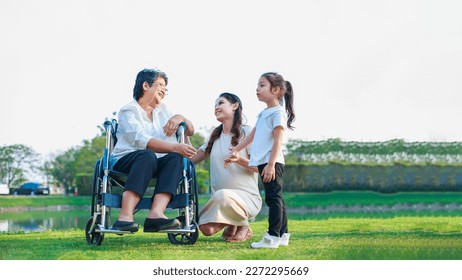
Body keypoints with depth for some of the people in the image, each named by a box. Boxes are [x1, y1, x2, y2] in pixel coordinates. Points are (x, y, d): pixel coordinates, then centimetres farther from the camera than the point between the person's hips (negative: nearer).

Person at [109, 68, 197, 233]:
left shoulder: (162, 110, 25)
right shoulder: (128, 111, 1)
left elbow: (190, 131, 27)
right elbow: (141, 140, -17)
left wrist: (180, 118, 4)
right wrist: (175, 147, -26)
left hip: (155, 165, 5)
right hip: (124, 162, -5)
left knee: (175, 158, -27)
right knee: (147, 155, -38)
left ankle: (156, 213, -46)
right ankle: (125, 217, -50)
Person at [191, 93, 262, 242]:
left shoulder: (247, 131, -2)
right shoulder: (215, 136, 18)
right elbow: (192, 158, 13)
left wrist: (239, 160, -26)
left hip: (247, 196, -5)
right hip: (220, 198, 5)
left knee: (222, 195, -39)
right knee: (206, 228, -22)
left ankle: (243, 225, -7)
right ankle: (231, 223, 13)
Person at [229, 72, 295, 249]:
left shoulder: (278, 113, -10)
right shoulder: (263, 113, 18)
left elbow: (278, 141, -17)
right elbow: (252, 135, 27)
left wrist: (271, 164, -23)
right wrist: (236, 150, 31)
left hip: (272, 162, -9)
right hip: (264, 162, 9)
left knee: (273, 198, -10)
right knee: (276, 199, 12)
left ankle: (273, 237, -11)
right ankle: (283, 235, 17)